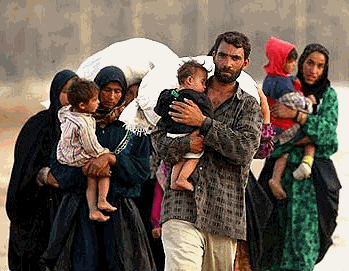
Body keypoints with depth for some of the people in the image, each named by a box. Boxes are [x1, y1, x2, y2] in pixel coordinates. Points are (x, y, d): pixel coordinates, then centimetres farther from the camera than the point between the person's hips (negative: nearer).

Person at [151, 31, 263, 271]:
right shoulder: (187, 95, 15)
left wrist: (203, 123, -8)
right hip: (182, 208, -1)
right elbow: (159, 139, 8)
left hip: (224, 213, 1)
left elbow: (245, 149, -6)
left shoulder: (249, 106, 11)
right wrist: (186, 145, -13)